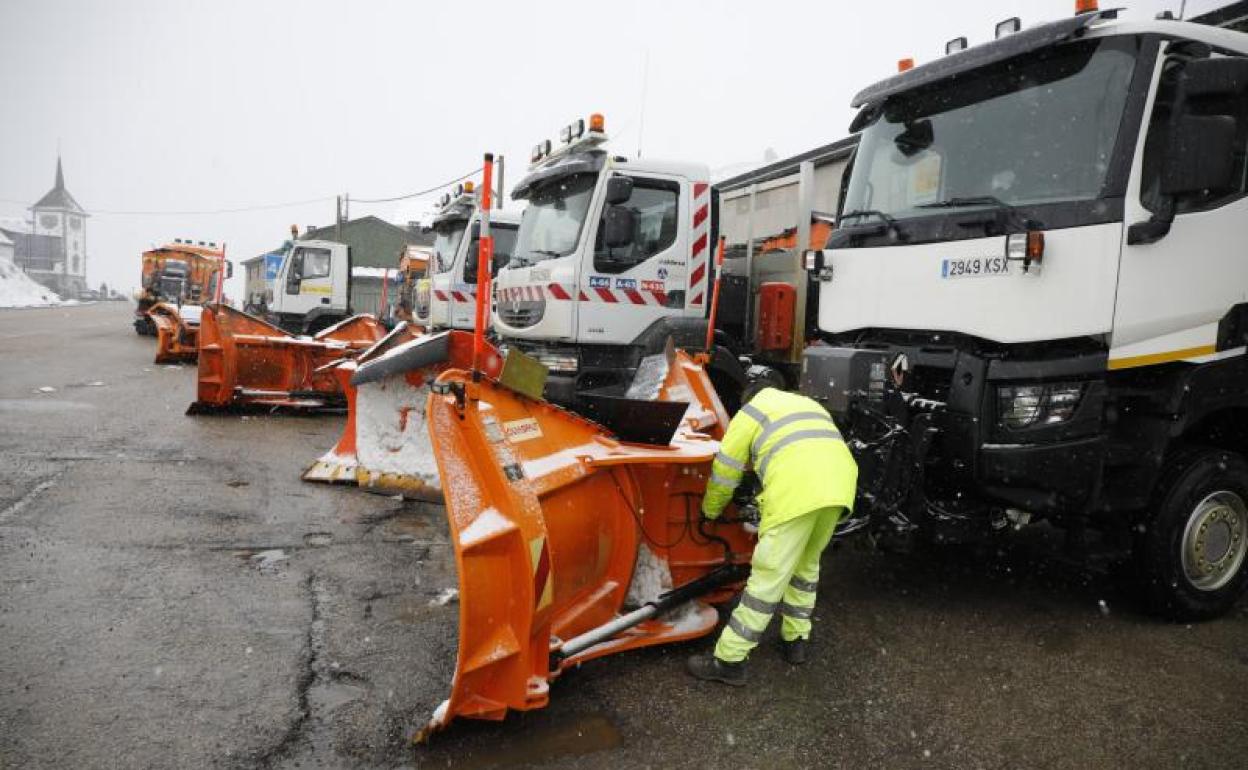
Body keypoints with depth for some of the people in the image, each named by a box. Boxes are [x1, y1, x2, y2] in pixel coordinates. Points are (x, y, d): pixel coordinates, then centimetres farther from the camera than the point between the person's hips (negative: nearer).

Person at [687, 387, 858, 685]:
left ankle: (729, 660, 5)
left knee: (768, 577, -3)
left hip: (796, 490, -6)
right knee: (806, 564, 26)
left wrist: (710, 510, 35)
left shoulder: (751, 412, 19)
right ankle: (795, 640, 35)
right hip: (840, 484, 7)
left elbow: (725, 469, 18)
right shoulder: (808, 405, 37)